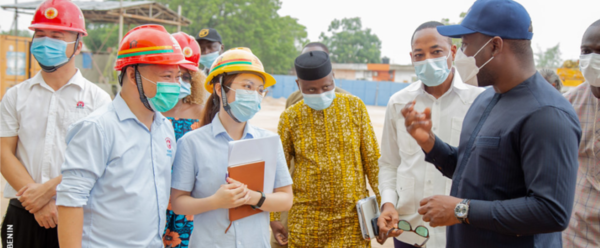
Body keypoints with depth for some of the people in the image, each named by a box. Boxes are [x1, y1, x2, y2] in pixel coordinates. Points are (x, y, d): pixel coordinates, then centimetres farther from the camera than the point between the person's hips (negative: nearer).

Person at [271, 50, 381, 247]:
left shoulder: (354, 106, 0)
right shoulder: (290, 118, -2)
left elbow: (372, 159, 4)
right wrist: (274, 216, 2)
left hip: (353, 215, 1)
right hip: (307, 221, 0)